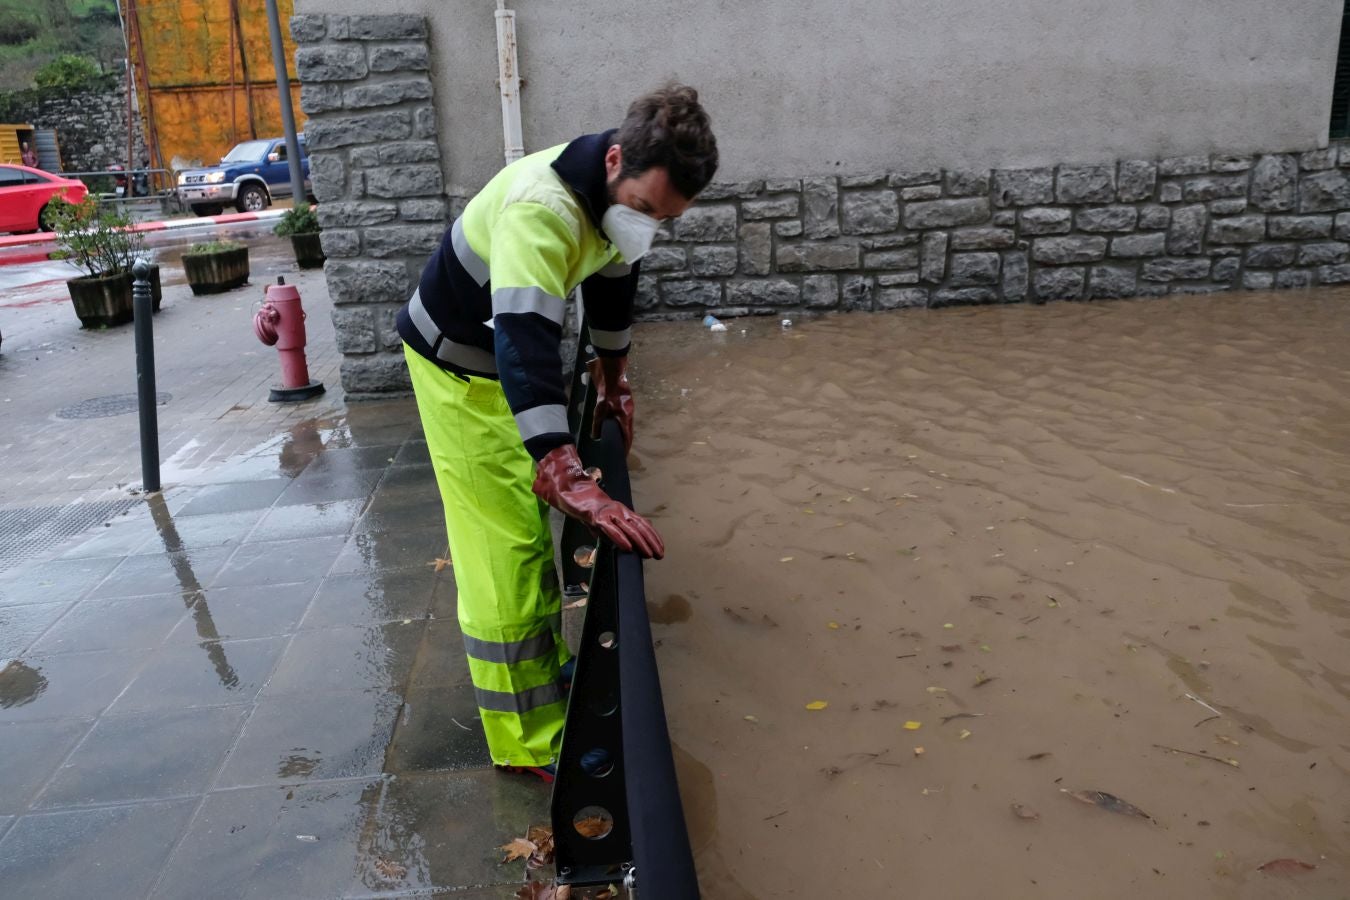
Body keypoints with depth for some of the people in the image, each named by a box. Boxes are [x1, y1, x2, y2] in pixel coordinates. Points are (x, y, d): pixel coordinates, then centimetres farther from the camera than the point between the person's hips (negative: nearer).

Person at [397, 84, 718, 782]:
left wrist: (613, 385, 14)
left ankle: (547, 664, 37)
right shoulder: (540, 210, -38)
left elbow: (612, 284, 8)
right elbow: (525, 345, -51)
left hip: (520, 353, 8)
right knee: (503, 549, -9)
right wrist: (572, 482, -59)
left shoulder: (625, 192, -11)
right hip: (459, 367, -8)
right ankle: (532, 743, 1)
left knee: (534, 531, 19)